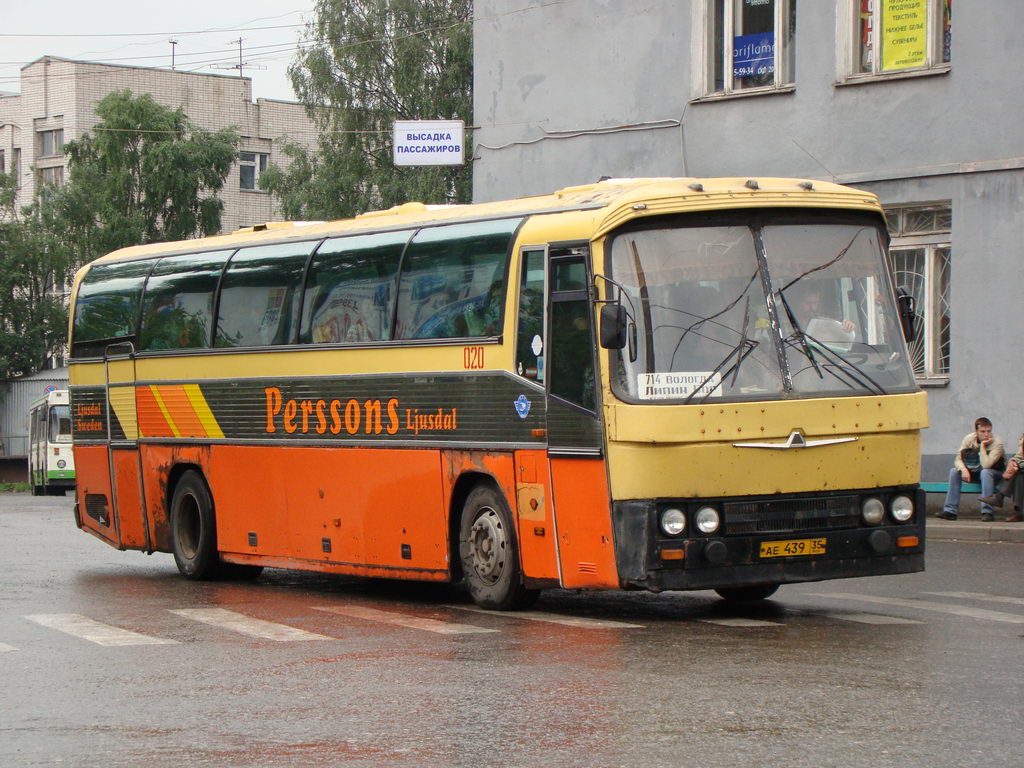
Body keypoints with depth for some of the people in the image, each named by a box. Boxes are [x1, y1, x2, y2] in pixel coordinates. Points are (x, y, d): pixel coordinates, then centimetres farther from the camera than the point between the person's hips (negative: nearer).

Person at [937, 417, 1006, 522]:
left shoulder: (997, 443, -22)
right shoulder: (969, 439, -8)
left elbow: (986, 465, -32)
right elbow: (958, 459, -9)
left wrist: (982, 446, -30)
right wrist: (963, 469, -29)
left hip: (995, 473, -4)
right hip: (974, 472, 4)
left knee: (985, 472, -38)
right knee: (954, 471, -18)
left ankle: (987, 512, -40)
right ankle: (950, 511, -19)